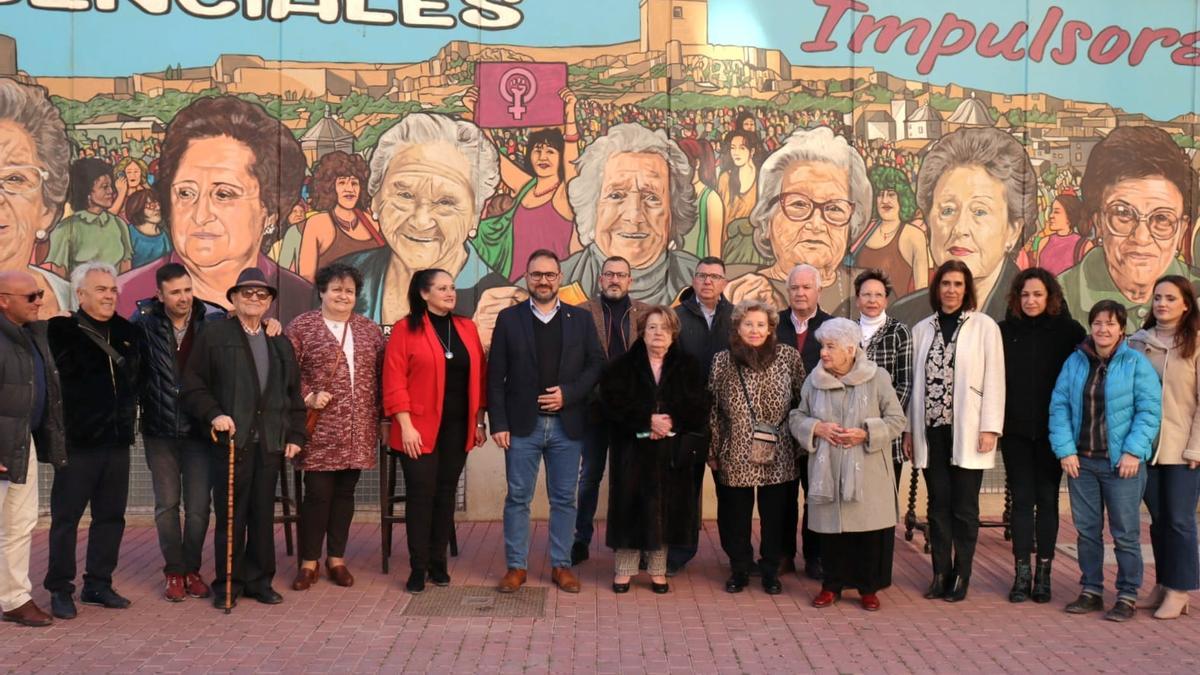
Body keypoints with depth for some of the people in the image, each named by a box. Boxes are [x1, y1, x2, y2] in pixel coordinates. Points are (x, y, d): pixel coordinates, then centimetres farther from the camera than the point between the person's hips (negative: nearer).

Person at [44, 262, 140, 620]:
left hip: (117, 441, 5)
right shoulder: (61, 330, -5)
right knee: (66, 517, 3)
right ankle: (60, 589, 14)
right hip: (77, 442, -5)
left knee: (111, 516, 11)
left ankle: (98, 584, 22)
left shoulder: (126, 332, 9)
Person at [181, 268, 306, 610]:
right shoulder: (213, 336, 4)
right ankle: (227, 583, 11)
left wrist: (295, 434, 10)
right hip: (231, 439, -4)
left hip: (270, 442, 4)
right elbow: (193, 385, 0)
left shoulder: (281, 344, 17)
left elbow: (294, 394, 18)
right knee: (230, 516, 1)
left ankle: (259, 580, 17)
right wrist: (213, 414, -14)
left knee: (263, 515, 7)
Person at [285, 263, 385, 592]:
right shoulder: (301, 327, 0)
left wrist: (384, 417, 7)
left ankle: (337, 559, 21)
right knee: (318, 494, -1)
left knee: (345, 493, 10)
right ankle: (308, 562, 12)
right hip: (320, 430, -3)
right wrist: (308, 398, -14)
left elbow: (381, 376, 11)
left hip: (358, 431, 4)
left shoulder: (370, 330, 11)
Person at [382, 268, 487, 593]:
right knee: (421, 495, -1)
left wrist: (479, 421, 7)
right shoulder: (406, 329, -5)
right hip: (421, 429, -4)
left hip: (458, 428, 4)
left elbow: (479, 377, 10)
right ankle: (418, 568, 7)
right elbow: (394, 381, -8)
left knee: (446, 493, 10)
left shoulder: (467, 328, 8)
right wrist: (406, 425, -13)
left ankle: (438, 562, 19)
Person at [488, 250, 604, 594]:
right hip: (523, 424, -1)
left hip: (567, 424, 1)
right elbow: (496, 376, 0)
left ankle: (561, 565, 18)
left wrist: (568, 394, -11)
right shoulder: (508, 319, 3)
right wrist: (498, 423, -6)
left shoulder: (581, 319, 7)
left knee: (564, 498, 7)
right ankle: (516, 566, 15)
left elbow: (596, 364, 4)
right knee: (518, 497, 4)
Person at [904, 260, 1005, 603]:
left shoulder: (984, 326, -1)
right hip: (932, 430, 3)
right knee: (938, 505, 8)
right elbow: (915, 381, 11)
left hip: (966, 432, -3)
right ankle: (940, 573, 16)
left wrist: (990, 429, -9)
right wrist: (909, 428, 8)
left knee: (964, 507, 4)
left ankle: (961, 576, 13)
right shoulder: (922, 329, 10)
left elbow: (994, 380, -4)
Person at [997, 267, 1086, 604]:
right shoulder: (1004, 331, 1)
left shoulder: (1067, 331, -1)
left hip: (1052, 430, -1)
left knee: (1047, 499, 6)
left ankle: (1043, 573, 14)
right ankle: (1022, 573, 10)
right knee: (1022, 500, 4)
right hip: (1016, 429, 1)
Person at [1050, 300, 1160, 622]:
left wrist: (1133, 452, -14)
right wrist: (1065, 449, -5)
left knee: (1125, 533, 3)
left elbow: (1149, 411, -7)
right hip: (1081, 462, 4)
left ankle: (1127, 596, 14)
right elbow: (1059, 406, 4)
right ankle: (1091, 591, 23)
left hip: (1121, 463, -3)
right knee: (1087, 530, 11)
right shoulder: (1075, 362, 6)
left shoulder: (1136, 363, -3)